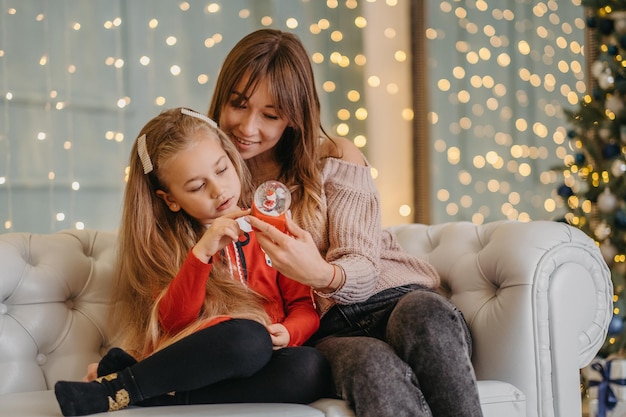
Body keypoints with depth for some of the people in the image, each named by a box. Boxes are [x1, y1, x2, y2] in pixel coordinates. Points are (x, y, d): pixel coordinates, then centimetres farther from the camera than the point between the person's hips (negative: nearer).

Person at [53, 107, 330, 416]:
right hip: (198, 362, -3)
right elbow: (173, 322, -7)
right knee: (248, 338, -36)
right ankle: (119, 381, -25)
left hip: (260, 370, 3)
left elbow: (305, 306, 11)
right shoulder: (167, 243, 9)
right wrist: (201, 253, -19)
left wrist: (287, 333, -12)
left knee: (312, 368, -34)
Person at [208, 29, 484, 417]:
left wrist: (322, 274, -27)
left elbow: (362, 268, -2)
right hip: (317, 332, -1)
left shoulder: (335, 160, 7)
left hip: (390, 300, 1)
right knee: (374, 364, -37)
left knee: (425, 313, -37)